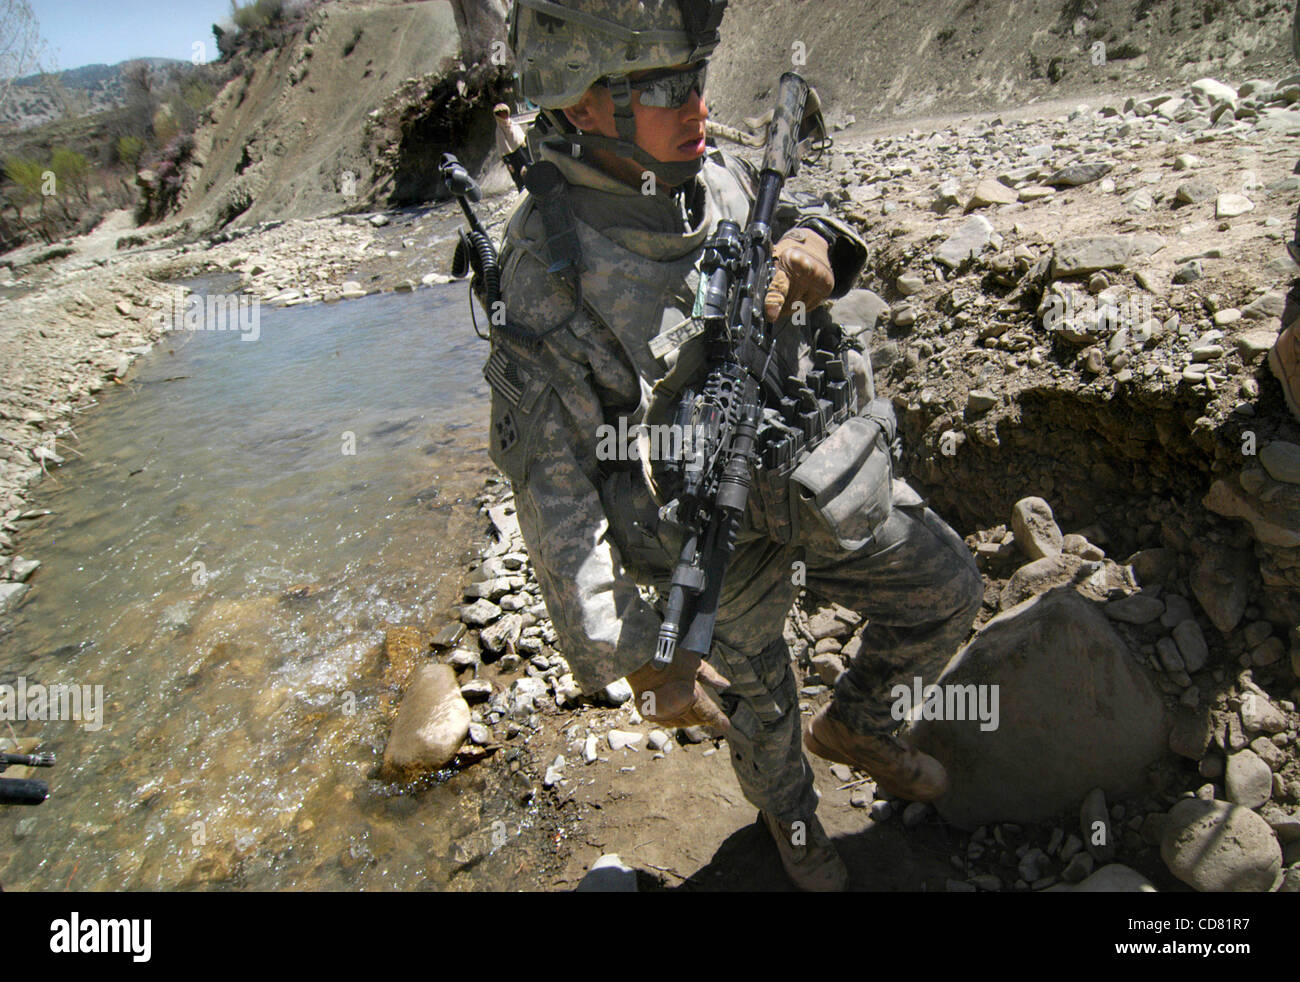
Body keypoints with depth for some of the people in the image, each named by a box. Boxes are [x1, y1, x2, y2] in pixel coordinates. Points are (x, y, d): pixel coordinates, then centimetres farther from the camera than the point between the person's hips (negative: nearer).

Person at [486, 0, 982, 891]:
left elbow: (808, 213, 11)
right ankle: (792, 821, 54)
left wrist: (810, 243, -17)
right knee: (758, 703, 19)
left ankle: (856, 723, 41)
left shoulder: (720, 175, -8)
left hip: (827, 476, 6)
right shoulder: (548, 269, -26)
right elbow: (553, 489, -26)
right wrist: (634, 658, -26)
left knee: (948, 590, 15)